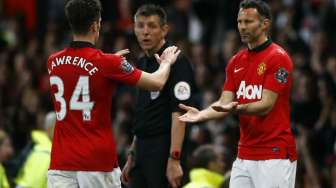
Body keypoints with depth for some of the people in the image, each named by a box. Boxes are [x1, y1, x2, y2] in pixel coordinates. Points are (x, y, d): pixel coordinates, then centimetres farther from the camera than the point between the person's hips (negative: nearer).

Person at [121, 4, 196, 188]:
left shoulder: (176, 62, -11)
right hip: (142, 152, 9)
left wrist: (174, 160, -24)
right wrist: (131, 156, 20)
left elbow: (179, 113, -18)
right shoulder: (143, 63, 16)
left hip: (164, 152, -9)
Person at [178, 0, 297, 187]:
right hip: (244, 156, 7)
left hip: (274, 156, -7)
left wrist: (237, 108, -33)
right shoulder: (236, 61, 14)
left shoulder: (278, 58, -9)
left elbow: (266, 105, -16)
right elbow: (225, 103, 7)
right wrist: (201, 115, -13)